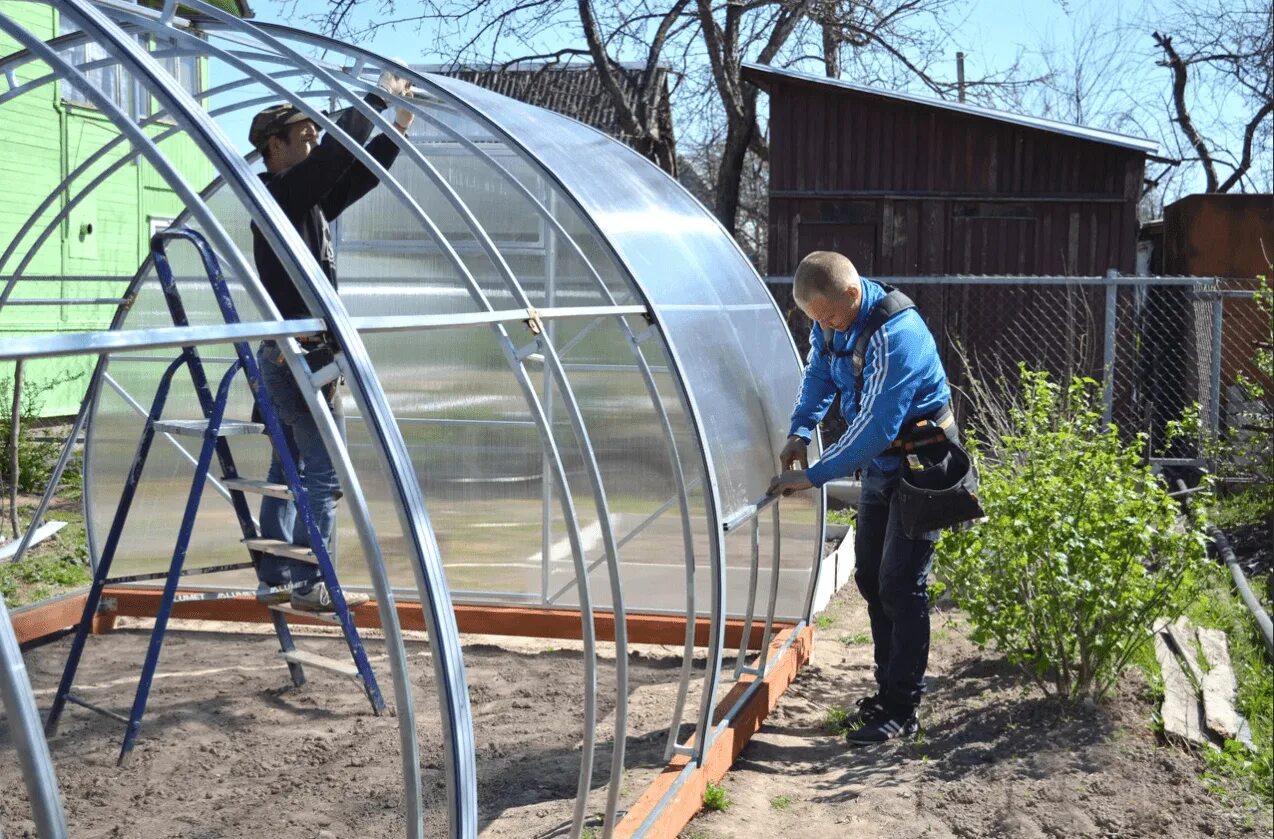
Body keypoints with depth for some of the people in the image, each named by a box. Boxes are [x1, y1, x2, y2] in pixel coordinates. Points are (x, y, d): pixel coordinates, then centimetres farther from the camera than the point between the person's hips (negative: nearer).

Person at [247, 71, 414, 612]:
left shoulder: (306, 200, 15)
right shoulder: (281, 193, -11)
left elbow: (356, 176, 22)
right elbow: (337, 151, -18)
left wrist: (397, 128, 16)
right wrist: (378, 100, -7)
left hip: (289, 356, 10)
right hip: (300, 354, -10)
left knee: (288, 469, 12)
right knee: (324, 475, -8)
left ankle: (276, 578, 18)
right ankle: (309, 586, -4)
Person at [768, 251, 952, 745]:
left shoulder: (896, 335, -31)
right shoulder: (830, 322, -5)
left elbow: (875, 427, -32)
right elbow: (819, 375, 13)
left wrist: (814, 476, -29)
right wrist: (799, 432, -3)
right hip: (879, 463, 9)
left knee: (900, 585, -8)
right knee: (870, 578, 13)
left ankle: (901, 712, 0)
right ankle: (888, 690, 25)